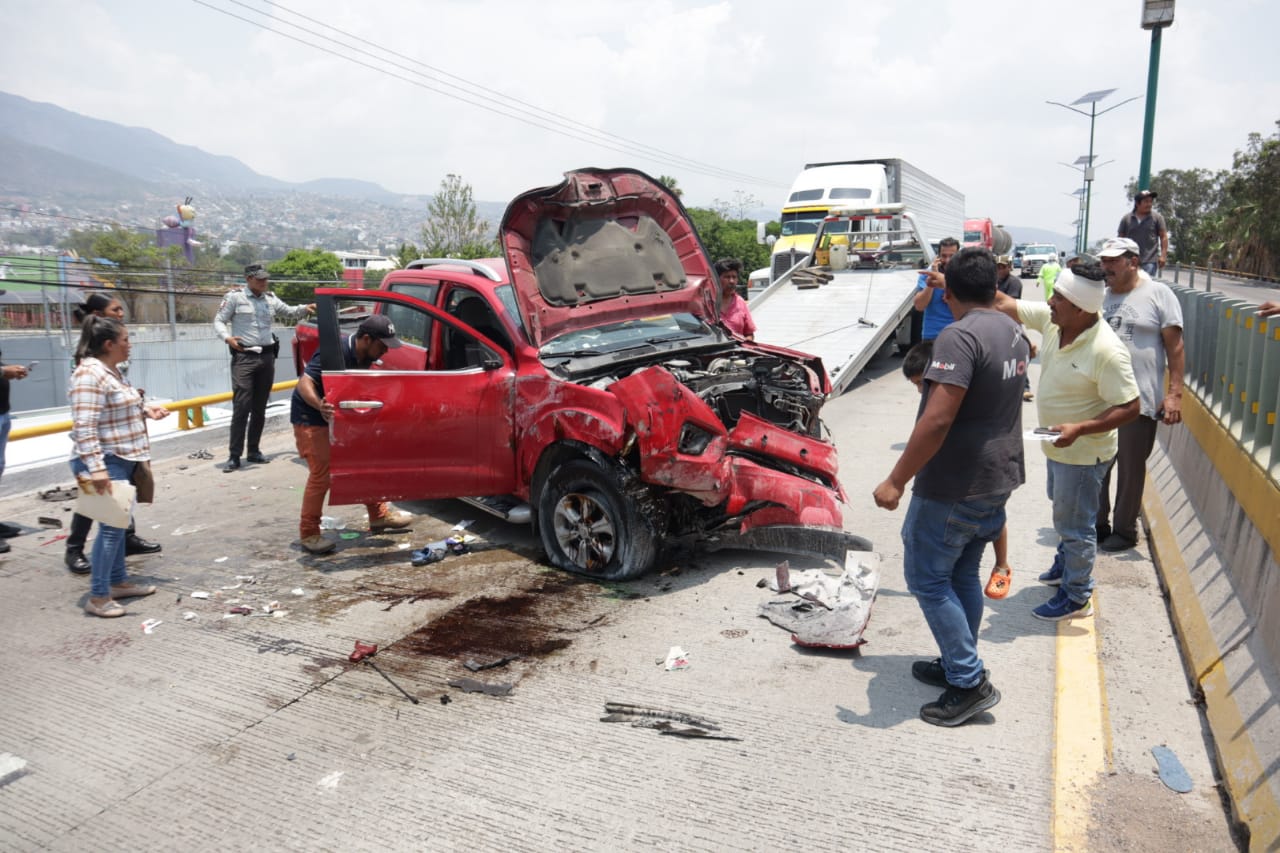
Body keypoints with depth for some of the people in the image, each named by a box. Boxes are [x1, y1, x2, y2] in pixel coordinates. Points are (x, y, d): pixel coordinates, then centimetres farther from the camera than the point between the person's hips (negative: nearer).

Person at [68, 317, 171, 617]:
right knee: (111, 525, -7)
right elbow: (84, 427, -27)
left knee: (118, 523, 16)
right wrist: (96, 468, -31)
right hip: (105, 462, -10)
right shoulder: (90, 375, -21)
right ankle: (98, 597, 0)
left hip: (121, 459, 10)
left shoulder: (111, 370, 11)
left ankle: (119, 582, 27)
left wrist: (146, 410, 8)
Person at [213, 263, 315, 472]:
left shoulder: (270, 299, 12)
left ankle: (254, 451, 20)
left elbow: (289, 311, 22)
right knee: (241, 407, -11)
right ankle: (234, 456, -8)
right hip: (244, 357, -5)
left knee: (260, 408, 10)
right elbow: (219, 321, 0)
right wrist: (227, 337, -18)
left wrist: (305, 309, 3)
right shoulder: (235, 297, -1)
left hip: (267, 357, 5)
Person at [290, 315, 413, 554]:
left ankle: (378, 516, 25)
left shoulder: (364, 357, -2)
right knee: (321, 474, -12)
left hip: (340, 417, 9)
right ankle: (308, 534, 0)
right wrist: (319, 405, -51)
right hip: (310, 419, -9)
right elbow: (305, 383, -34)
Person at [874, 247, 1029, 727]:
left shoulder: (960, 337, -21)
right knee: (962, 575, 20)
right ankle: (958, 665, 32)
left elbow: (937, 420, -29)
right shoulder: (1013, 333, 8)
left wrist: (896, 481, -24)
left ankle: (970, 684, 7)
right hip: (998, 479, 9)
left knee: (927, 579, 2)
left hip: (954, 488, -9)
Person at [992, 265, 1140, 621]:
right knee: (1064, 512, 27)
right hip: (1058, 445, 8)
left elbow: (1129, 408, -25)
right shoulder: (1052, 320, -10)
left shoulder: (1106, 351, -31)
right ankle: (1065, 566, 50)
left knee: (1074, 524, 5)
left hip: (1083, 453, -8)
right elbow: (1004, 304, -3)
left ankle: (1077, 598, 22)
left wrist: (1078, 428, -34)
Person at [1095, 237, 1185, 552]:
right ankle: (1097, 524, 24)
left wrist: (1175, 392, -11)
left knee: (1130, 469, 6)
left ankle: (1124, 530, 19)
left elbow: (1175, 346, -5)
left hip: (1139, 401, -5)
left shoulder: (1158, 294, -3)